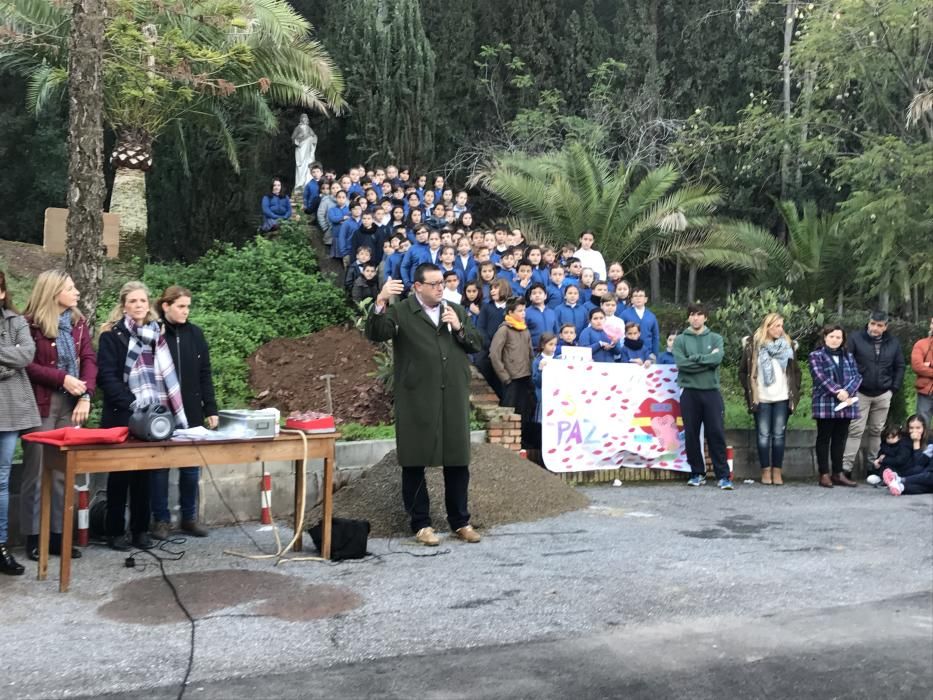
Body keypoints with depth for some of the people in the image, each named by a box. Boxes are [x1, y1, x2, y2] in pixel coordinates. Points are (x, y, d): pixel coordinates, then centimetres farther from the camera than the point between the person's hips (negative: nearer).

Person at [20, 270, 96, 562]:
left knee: (65, 472, 7)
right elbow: (27, 364, -11)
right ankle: (33, 537, 10)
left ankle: (57, 534, 15)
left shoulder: (79, 323, 10)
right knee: (37, 471, 2)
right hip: (41, 404, -5)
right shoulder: (31, 323, -7)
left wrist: (86, 395, -10)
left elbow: (89, 359, 3)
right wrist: (63, 378, -19)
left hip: (72, 404, 5)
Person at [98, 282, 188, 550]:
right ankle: (116, 531, 10)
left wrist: (162, 408, 2)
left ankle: (141, 529, 15)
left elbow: (166, 376, 14)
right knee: (120, 473, 2)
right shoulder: (112, 335, -2)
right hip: (122, 415, -4)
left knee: (144, 472, 8)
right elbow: (107, 376, -10)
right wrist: (132, 403, -21)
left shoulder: (157, 335, 13)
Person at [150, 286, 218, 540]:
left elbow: (205, 374, 8)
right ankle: (161, 519, 16)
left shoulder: (195, 333, 6)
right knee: (159, 465, 5)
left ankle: (189, 518, 20)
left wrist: (210, 409, 5)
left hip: (191, 411, 3)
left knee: (191, 466, 8)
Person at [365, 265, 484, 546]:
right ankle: (421, 524, 14)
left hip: (454, 399, 4)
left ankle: (460, 522, 21)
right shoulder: (401, 312, 0)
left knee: (458, 462, 9)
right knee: (415, 464, 2)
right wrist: (380, 303, -28)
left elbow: (477, 344, 14)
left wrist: (459, 327, -4)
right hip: (416, 401, -4)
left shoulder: (456, 310, 16)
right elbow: (376, 334, -14)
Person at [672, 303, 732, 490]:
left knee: (717, 434, -2)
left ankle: (723, 475, 2)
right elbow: (681, 363, -10)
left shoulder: (716, 338, 9)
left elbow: (717, 359, -10)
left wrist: (695, 358, -10)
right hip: (689, 392, 0)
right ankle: (698, 473, 16)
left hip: (711, 391, 0)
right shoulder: (680, 340, 6)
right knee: (691, 435, 4)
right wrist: (707, 360, -9)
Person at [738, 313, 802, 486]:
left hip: (782, 398, 2)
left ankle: (777, 471, 8)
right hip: (761, 398, -2)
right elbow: (743, 371, 4)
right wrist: (750, 390, -2)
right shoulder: (753, 345, -1)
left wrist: (795, 391, 6)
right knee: (763, 435, 2)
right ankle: (766, 471, 9)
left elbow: (795, 371, 14)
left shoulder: (787, 345, 8)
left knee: (779, 435, 3)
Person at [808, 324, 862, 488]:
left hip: (846, 404, 5)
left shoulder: (848, 356, 15)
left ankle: (838, 473, 16)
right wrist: (838, 392, -19)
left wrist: (847, 391, -14)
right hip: (825, 404, -5)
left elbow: (857, 376, 4)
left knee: (840, 439, 9)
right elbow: (821, 378, -11)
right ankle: (824, 474, 5)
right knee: (824, 439, 2)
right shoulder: (816, 356, 1)